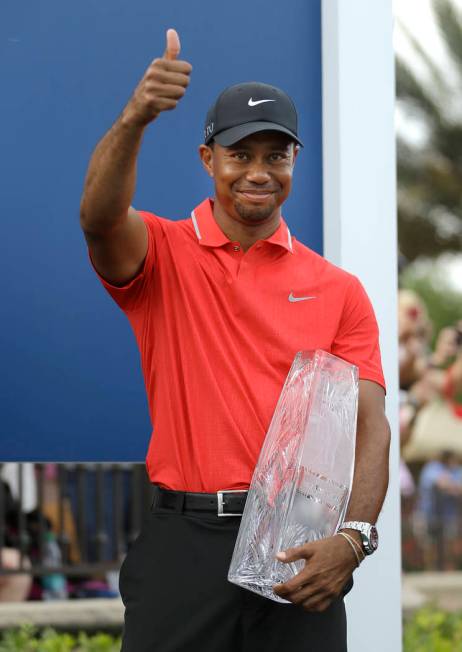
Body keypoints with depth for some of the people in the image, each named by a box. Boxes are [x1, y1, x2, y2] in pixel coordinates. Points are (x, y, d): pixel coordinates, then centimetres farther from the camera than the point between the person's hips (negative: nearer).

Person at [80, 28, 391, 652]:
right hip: (184, 542, -1)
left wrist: (354, 537, -18)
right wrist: (136, 117, -38)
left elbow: (369, 424, -1)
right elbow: (101, 217, -20)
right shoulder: (163, 254, 3)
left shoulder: (338, 290, 7)